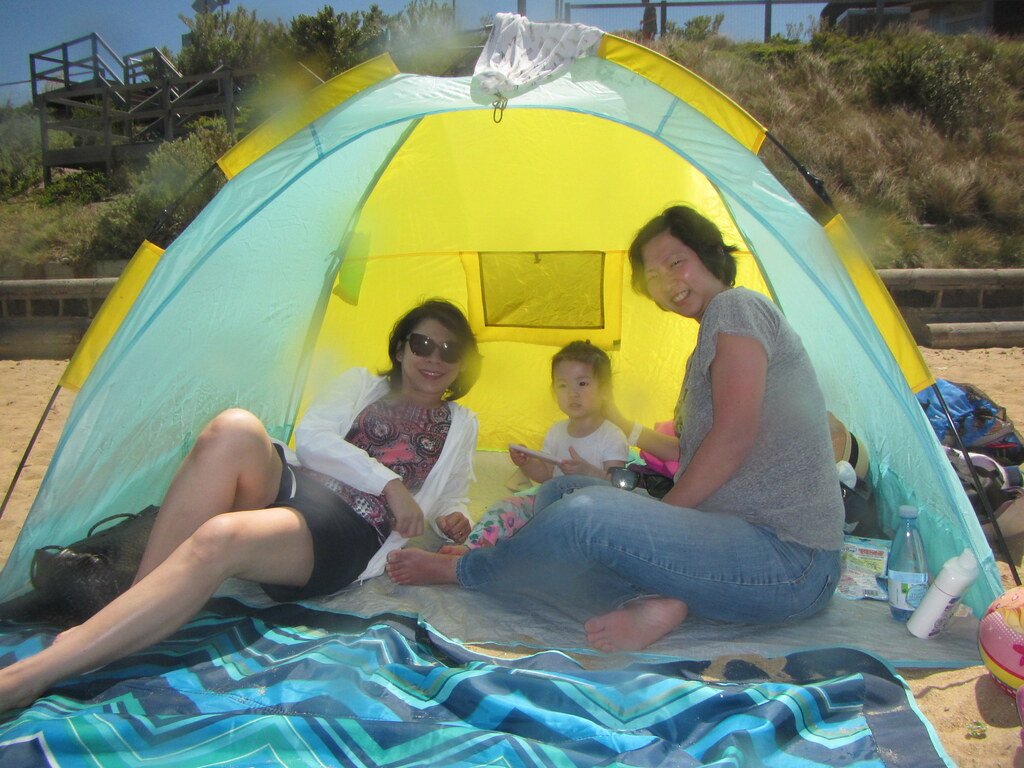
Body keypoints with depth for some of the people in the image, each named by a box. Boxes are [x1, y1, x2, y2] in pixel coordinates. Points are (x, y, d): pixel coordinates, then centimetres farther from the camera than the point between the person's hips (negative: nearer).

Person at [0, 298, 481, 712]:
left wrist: (451, 519, 5)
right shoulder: (360, 385, 24)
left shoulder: (460, 426, 26)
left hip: (345, 537, -2)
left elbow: (449, 503, 31)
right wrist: (387, 481, -5)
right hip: (292, 487, 3)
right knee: (233, 430, -34)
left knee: (220, 538, -37)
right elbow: (310, 437, 6)